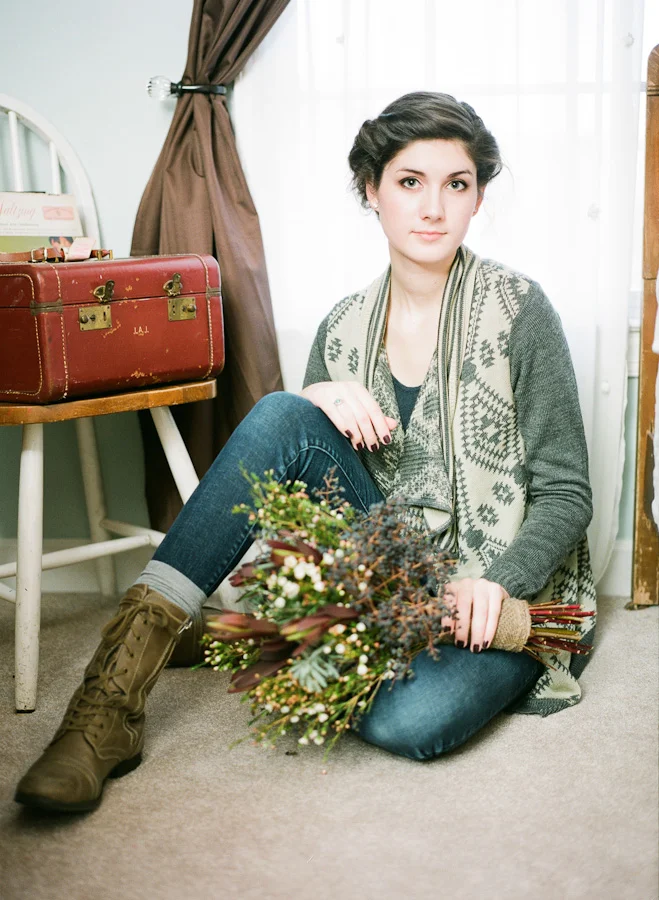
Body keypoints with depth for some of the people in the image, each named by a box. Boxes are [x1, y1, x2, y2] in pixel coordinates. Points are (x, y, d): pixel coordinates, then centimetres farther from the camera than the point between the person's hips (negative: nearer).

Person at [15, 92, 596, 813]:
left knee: (407, 721, -36)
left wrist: (498, 582, -25)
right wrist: (318, 400, -13)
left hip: (504, 589, -2)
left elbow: (565, 495, -7)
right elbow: (291, 469, 8)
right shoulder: (343, 329, 3)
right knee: (283, 413, -23)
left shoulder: (518, 310, -8)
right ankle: (113, 702, -25)